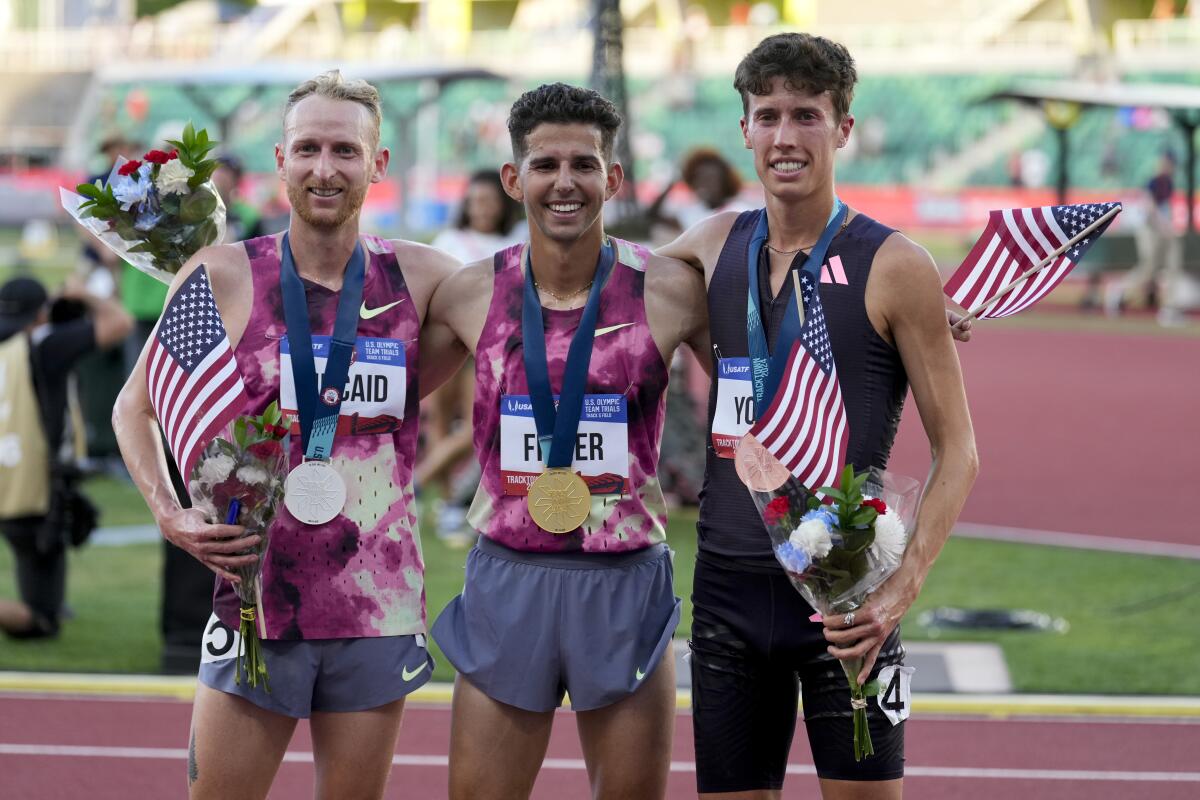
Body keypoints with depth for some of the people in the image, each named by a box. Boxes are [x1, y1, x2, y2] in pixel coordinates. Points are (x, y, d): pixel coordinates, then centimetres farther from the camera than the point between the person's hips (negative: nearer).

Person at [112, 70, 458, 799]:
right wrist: (169, 515, -6)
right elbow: (137, 407, 7)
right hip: (258, 601, -2)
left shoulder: (418, 279, 1)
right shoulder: (223, 277, -2)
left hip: (379, 611, 2)